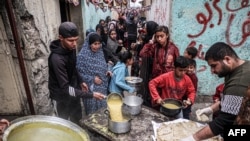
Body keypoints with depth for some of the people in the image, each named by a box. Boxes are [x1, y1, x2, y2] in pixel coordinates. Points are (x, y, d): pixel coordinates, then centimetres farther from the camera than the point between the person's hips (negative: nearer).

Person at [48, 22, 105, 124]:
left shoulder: (71, 48, -8)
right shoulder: (57, 59, -33)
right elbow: (65, 88, -32)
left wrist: (80, 81, 10)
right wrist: (91, 95, -35)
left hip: (73, 91, 7)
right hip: (62, 96, -7)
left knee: (76, 120, 24)